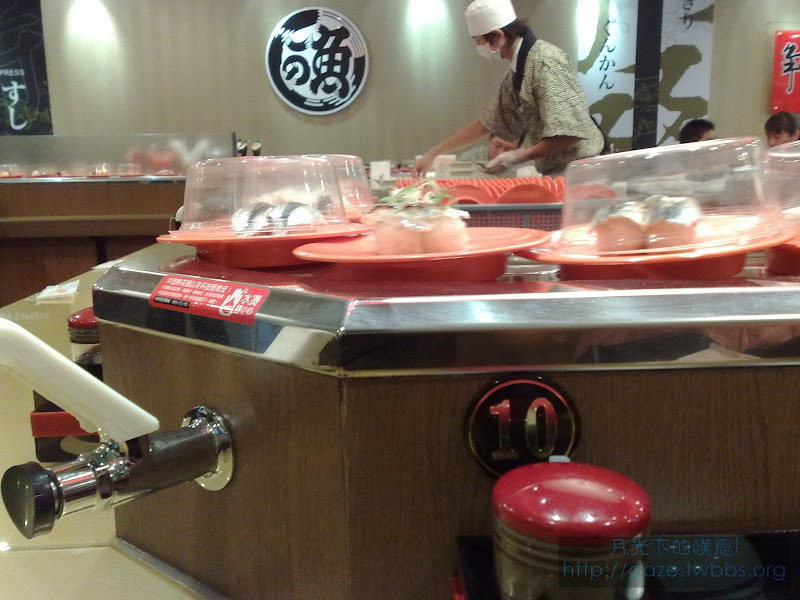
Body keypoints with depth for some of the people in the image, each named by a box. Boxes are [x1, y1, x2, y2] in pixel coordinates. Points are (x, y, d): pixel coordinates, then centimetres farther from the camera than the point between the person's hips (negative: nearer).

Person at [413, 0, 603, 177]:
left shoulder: (546, 62, -18)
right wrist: (433, 154, 17)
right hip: (552, 173, 8)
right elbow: (486, 123, 17)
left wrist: (518, 157, -16)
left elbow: (568, 132, -24)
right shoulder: (515, 75, 9)